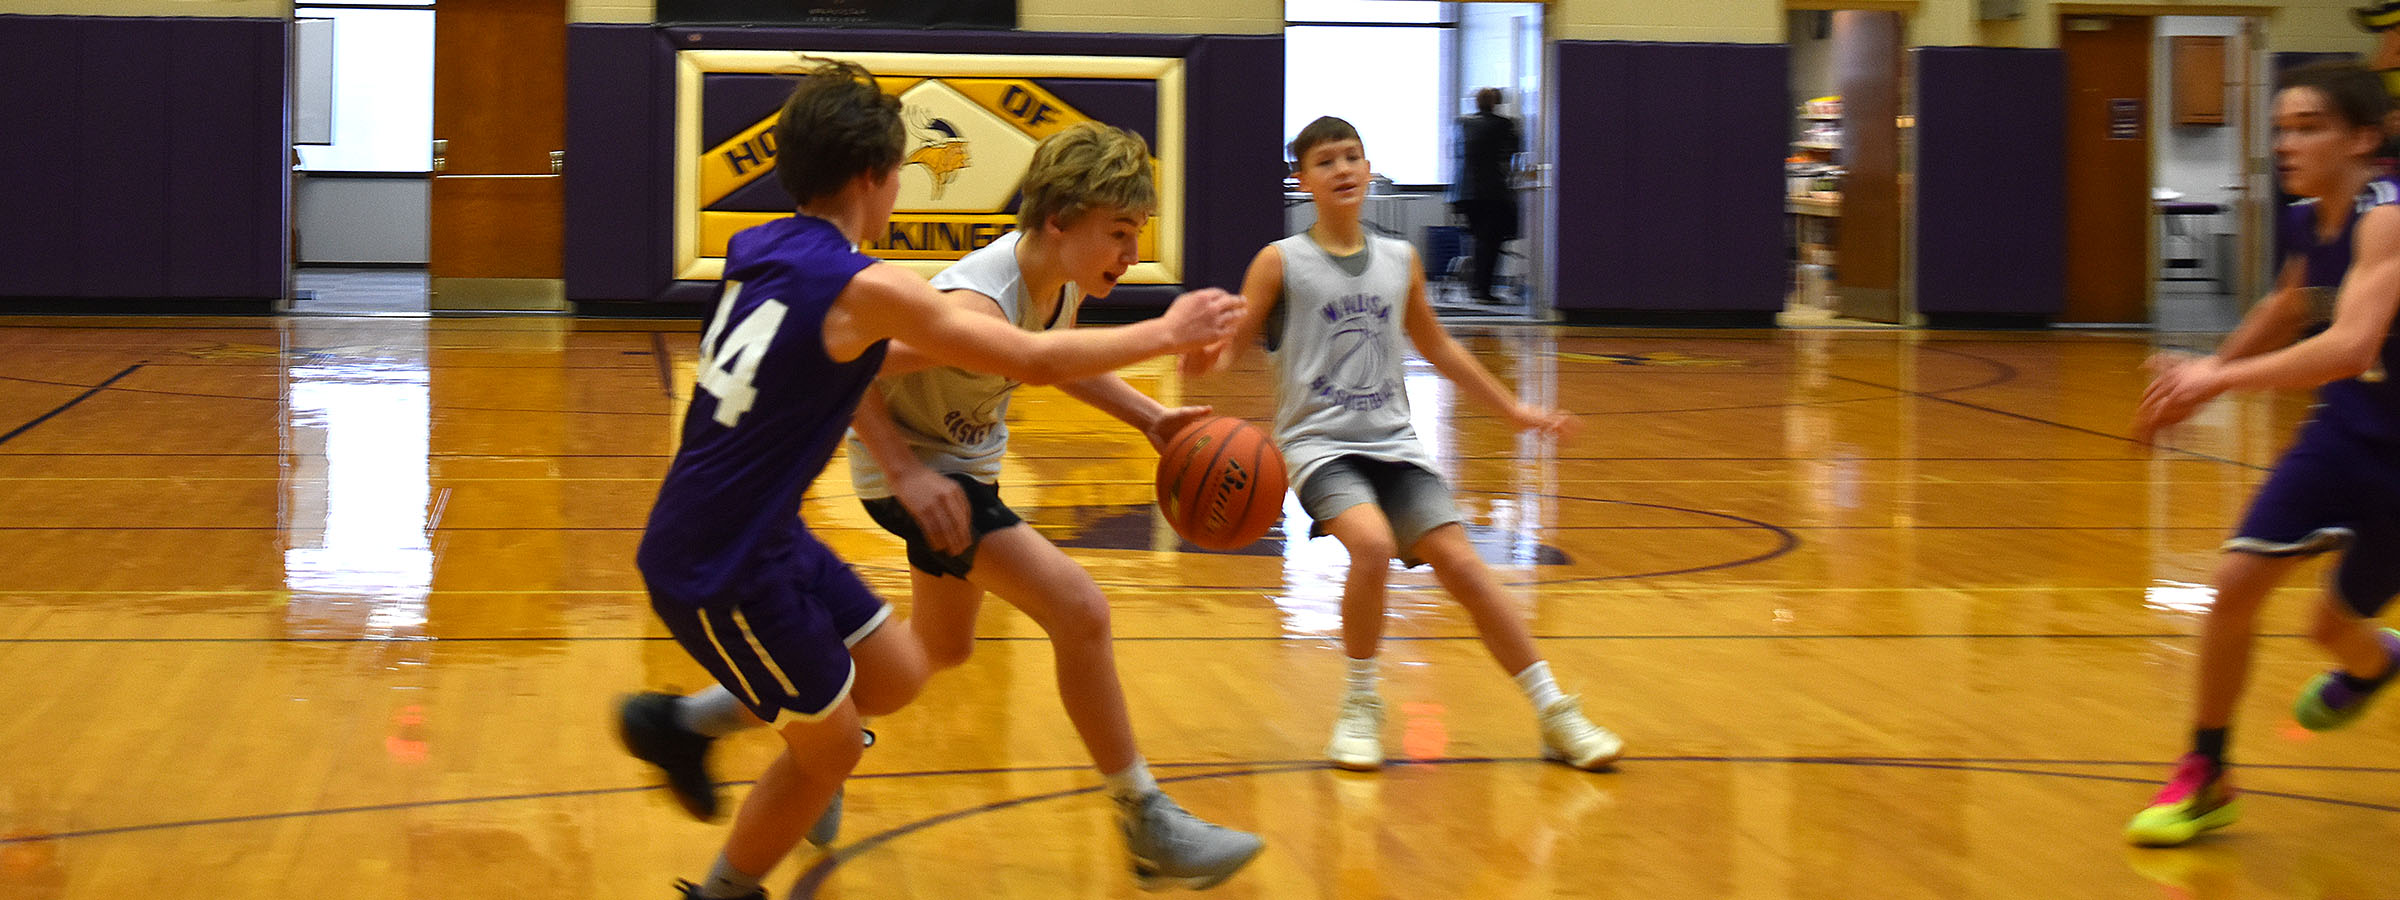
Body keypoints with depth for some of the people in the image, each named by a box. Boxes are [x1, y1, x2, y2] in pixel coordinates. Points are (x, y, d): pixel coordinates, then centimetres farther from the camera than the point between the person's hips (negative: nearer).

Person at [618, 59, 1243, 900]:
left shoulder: (758, 251, 4)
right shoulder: (866, 287, -20)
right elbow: (1036, 360, -14)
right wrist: (1165, 333, -1)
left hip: (761, 534, 8)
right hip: (721, 568, -8)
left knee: (895, 674, 15)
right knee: (829, 747, 8)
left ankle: (683, 721, 23)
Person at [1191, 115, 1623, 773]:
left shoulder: (1400, 262, 11)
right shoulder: (1282, 263, -2)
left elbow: (1438, 348, 24)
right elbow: (1228, 345, -5)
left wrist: (1512, 409, 26)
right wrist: (1211, 357, -30)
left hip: (1392, 443, 4)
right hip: (1318, 442, -4)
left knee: (1461, 563, -10)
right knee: (1372, 544, -31)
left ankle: (1555, 714, -2)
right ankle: (1361, 707, -10)